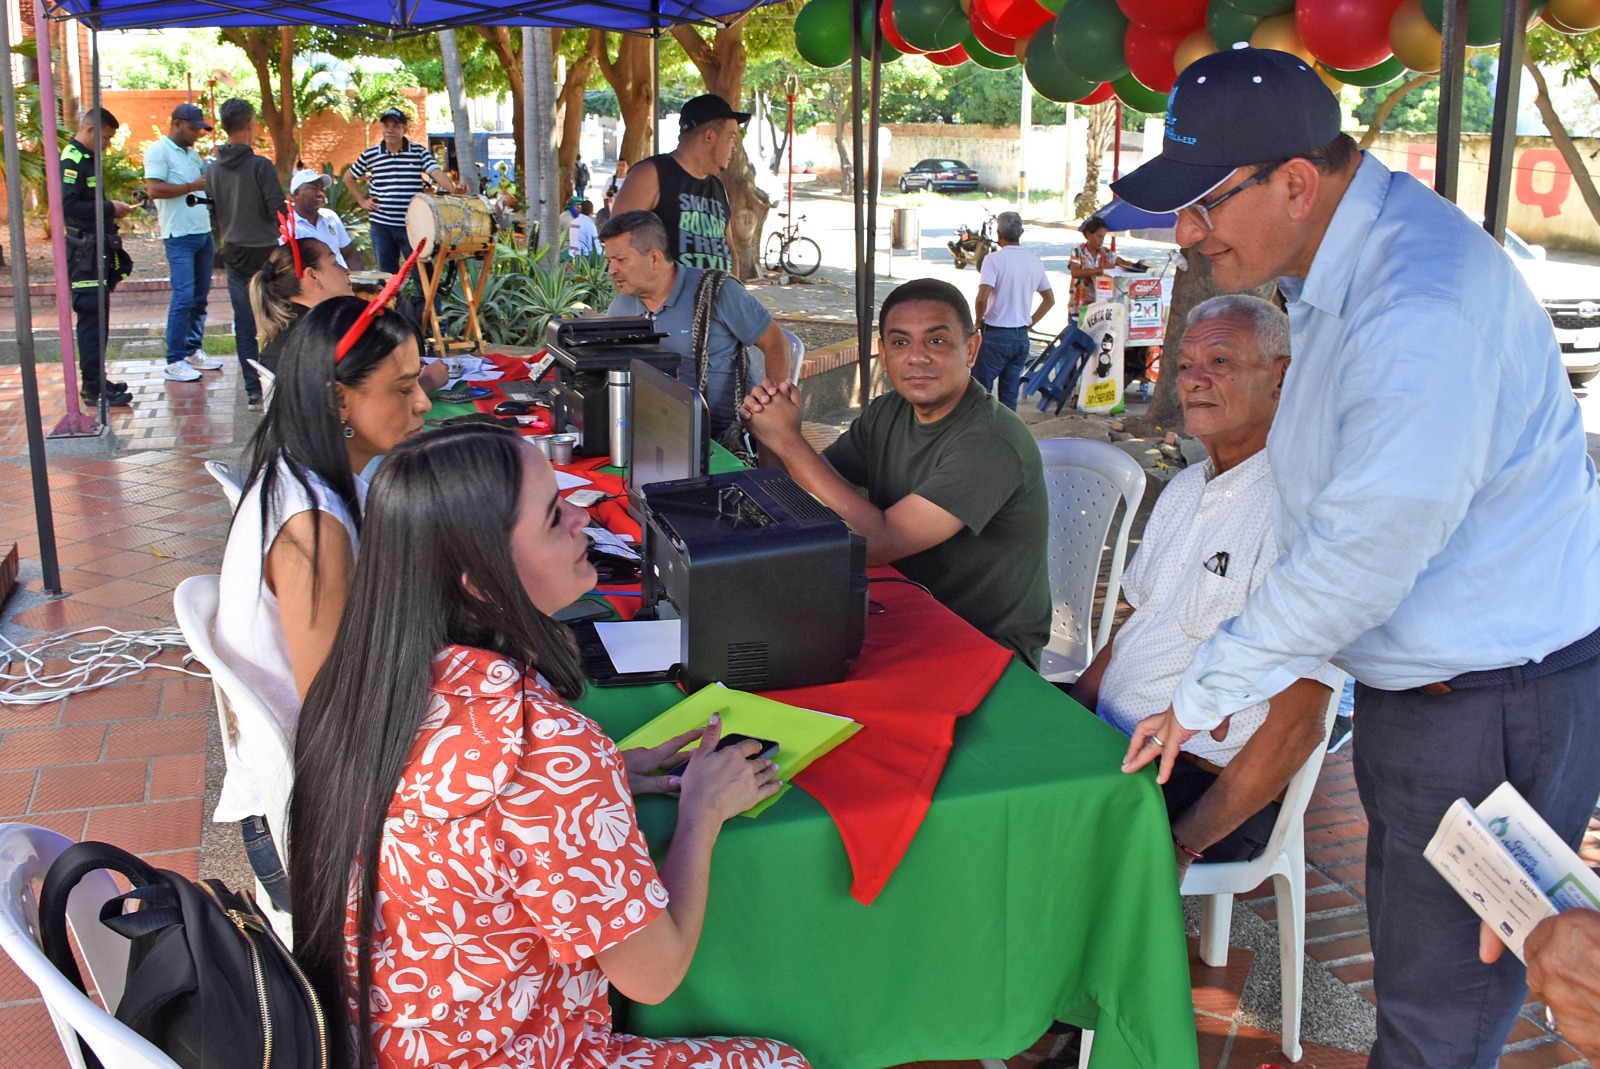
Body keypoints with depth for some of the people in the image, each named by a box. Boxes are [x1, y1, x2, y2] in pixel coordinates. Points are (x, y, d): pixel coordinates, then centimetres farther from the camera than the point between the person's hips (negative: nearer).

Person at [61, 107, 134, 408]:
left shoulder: (86, 159, 17)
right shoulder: (71, 160, -14)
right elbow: (67, 205, -24)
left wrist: (110, 209, 9)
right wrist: (108, 208, -18)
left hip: (95, 251, 10)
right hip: (84, 253, -10)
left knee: (96, 317, 14)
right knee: (91, 317, -9)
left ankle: (95, 381, 22)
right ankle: (93, 389, -8)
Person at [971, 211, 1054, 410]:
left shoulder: (994, 259, -12)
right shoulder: (1035, 262, 8)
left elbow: (982, 298, -22)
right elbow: (1049, 300, 17)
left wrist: (979, 321, -5)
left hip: (995, 335, -6)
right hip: (1021, 337, 6)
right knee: (1010, 396, 11)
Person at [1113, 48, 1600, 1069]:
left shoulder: (1424, 312, -29)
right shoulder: (1343, 267, 5)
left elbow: (1362, 557, -28)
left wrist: (1205, 695, -15)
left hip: (1496, 706, -10)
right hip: (1422, 679, 10)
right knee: (1412, 963, 23)